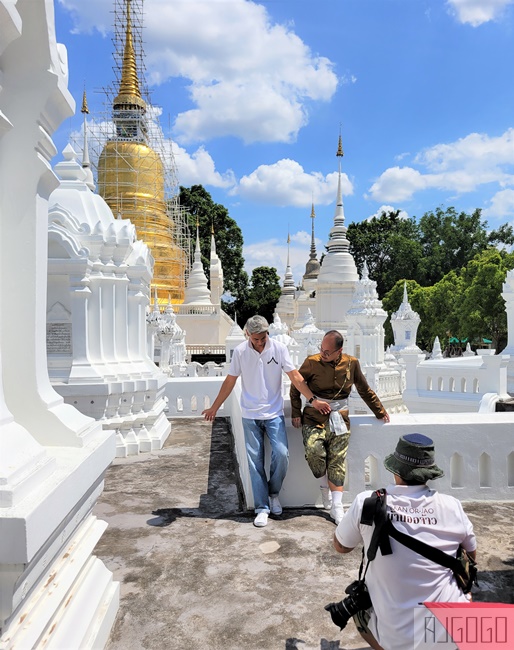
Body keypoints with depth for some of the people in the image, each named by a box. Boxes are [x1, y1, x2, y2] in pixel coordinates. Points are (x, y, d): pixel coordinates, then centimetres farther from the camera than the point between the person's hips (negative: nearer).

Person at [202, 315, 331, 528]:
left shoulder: (279, 348, -8)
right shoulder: (240, 351, -6)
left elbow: (295, 377, -6)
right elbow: (230, 381, 3)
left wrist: (314, 400, -11)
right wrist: (214, 407, 8)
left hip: (274, 413, 0)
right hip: (250, 415, 1)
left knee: (281, 454, -11)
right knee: (255, 461, 2)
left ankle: (273, 493, 17)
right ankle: (262, 508, 13)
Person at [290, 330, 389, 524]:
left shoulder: (351, 363, 3)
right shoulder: (312, 362, -5)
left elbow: (365, 390, 17)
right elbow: (295, 387, 6)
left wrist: (380, 412, 22)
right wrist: (296, 413, 0)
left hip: (340, 419, 2)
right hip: (315, 417, -2)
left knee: (337, 462, -1)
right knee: (313, 451, -22)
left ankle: (336, 508, 8)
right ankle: (324, 484, 7)